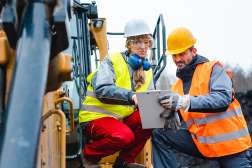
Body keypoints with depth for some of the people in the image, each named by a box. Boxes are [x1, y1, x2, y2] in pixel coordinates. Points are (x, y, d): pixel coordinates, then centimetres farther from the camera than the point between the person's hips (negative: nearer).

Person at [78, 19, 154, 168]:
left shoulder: (147, 69, 11)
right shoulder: (113, 61, -11)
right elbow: (102, 90, -26)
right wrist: (131, 96, -40)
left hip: (122, 118, 7)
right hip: (97, 116, -7)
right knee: (125, 136, -33)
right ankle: (89, 154, -4)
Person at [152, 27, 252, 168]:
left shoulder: (213, 69, -6)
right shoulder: (177, 86, 11)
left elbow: (223, 99, -24)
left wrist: (185, 101, -35)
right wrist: (168, 113, -18)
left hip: (230, 142, -5)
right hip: (201, 142, 5)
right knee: (160, 136, -7)